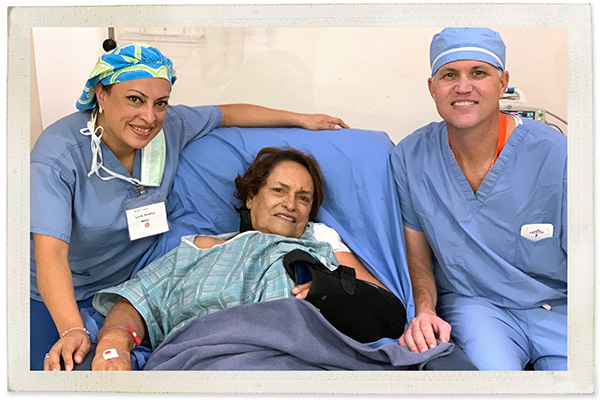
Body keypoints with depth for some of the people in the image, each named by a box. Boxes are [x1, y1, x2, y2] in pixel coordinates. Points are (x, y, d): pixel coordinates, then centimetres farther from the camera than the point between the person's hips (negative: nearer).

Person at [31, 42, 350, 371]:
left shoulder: (170, 126, -15)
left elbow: (229, 114, 3)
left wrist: (301, 119, 7)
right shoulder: (58, 154, -30)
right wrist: (73, 330, -53)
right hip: (53, 295, -3)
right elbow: (50, 253, -39)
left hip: (124, 284, 4)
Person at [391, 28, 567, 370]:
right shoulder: (410, 158, -4)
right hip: (472, 303, 0)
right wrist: (424, 311, -11)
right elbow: (417, 252, 7)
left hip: (559, 306, 1)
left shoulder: (555, 156, -11)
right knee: (491, 367, -30)